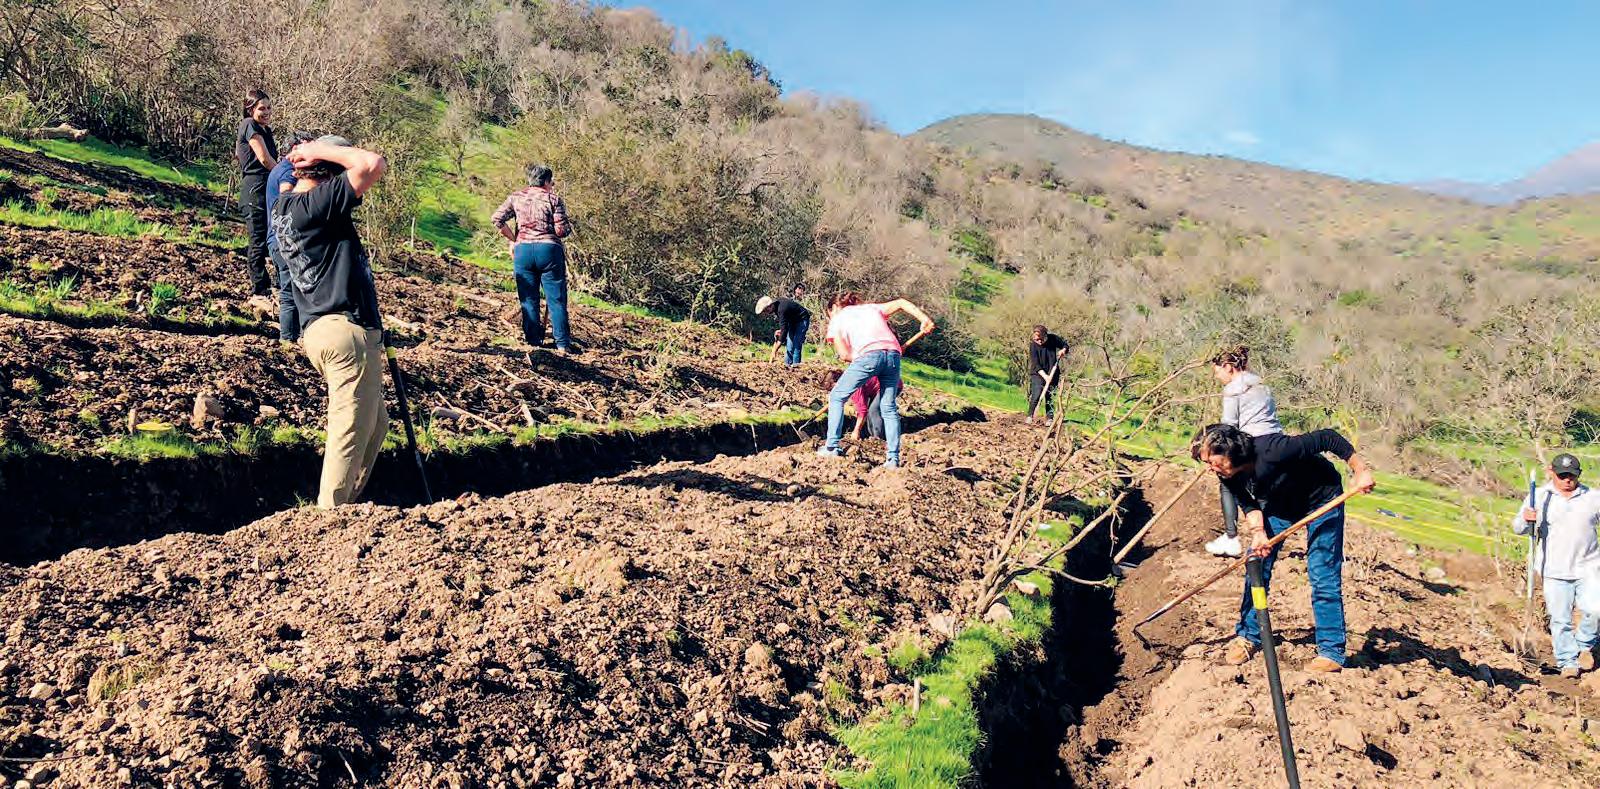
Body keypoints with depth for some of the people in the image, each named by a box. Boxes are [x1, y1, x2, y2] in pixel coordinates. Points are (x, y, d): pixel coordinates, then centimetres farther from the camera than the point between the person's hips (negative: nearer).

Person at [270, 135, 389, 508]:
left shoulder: (282, 207, 14)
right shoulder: (317, 202, -13)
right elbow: (373, 164, -18)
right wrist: (321, 150, -8)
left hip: (317, 330, 10)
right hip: (347, 329, -10)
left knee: (375, 423, 21)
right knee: (351, 433, -5)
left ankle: (344, 504, 25)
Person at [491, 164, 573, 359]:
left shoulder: (516, 197, 9)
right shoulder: (553, 198, 0)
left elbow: (496, 219, 1)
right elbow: (562, 230, -7)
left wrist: (513, 239, 9)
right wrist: (569, 226, 15)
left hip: (523, 250, 3)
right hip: (549, 250, -3)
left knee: (529, 299, 10)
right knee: (556, 299, 3)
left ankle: (533, 341, 12)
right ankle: (563, 343, 5)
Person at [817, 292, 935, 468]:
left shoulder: (836, 319, 21)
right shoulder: (872, 308, 33)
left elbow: (844, 354, 9)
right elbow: (901, 303, 22)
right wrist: (925, 320, 14)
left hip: (868, 356, -4)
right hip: (893, 355, 4)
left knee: (836, 397, 12)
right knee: (889, 408, 12)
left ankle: (832, 447, 7)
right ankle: (893, 458, 6)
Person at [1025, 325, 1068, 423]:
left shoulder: (1053, 339, -8)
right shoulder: (1033, 345, -15)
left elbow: (1064, 344, 12)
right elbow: (1035, 365, -18)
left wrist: (1063, 350, -12)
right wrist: (1045, 376, -27)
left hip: (1052, 373, 3)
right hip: (1038, 374, -2)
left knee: (1050, 397, 4)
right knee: (1036, 395, -16)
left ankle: (1050, 417, 13)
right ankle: (1030, 416, -4)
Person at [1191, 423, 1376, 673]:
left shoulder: (1273, 450, -39)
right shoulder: (1229, 475, -19)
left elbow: (1328, 438, -34)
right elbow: (1249, 504, -11)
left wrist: (1360, 470, -36)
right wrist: (1258, 532, -29)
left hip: (1321, 500, -6)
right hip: (1278, 504, 6)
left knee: (1323, 576, -9)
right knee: (1256, 565, 1)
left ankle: (1332, 653, -1)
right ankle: (1248, 636, 14)